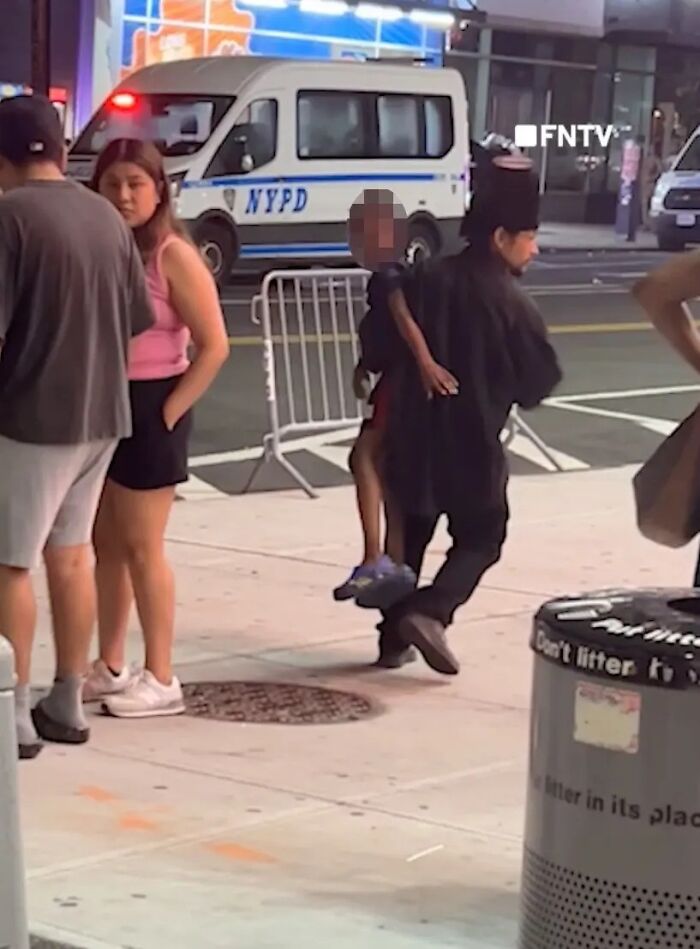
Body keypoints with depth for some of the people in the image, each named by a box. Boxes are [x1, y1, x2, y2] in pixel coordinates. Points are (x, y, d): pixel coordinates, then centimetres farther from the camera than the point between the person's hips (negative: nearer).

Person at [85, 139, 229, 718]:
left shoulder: (173, 256, -11)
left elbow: (214, 347, -13)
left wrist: (169, 414, -14)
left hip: (146, 408, -6)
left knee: (142, 549, -1)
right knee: (106, 545, 13)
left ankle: (161, 680, 8)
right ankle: (110, 668, 24)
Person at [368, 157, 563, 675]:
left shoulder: (424, 279, -1)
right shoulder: (511, 303, -15)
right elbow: (542, 378, -8)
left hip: (413, 437, 5)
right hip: (474, 444, -5)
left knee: (408, 534, 18)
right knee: (480, 539, 10)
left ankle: (394, 632, 19)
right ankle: (431, 611, -11)